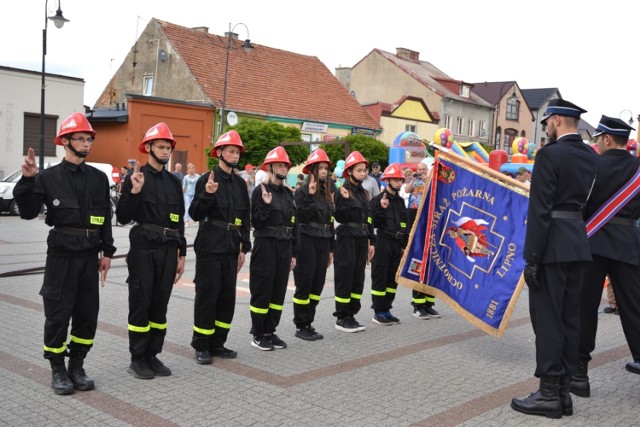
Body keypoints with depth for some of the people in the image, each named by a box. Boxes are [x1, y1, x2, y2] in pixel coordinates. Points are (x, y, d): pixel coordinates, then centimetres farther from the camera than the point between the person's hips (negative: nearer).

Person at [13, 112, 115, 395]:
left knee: (88, 314, 7)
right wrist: (27, 181, -20)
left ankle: (77, 366, 23)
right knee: (58, 314, 1)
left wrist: (107, 251, 8)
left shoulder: (99, 178, 8)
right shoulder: (49, 177, -2)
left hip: (90, 254, 4)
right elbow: (28, 212, -7)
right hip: (61, 254, -3)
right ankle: (58, 370, 17)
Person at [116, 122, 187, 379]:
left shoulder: (174, 182, 12)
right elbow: (123, 217, -9)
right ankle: (137, 359, 12)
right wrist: (134, 192, -24)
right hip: (143, 249, -5)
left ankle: (152, 356, 20)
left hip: (168, 251, 5)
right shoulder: (136, 178, -4)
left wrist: (181, 254, 15)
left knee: (160, 305, 10)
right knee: (140, 304, 1)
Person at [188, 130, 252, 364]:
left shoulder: (240, 183, 12)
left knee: (227, 297, 10)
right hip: (210, 247, -6)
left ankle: (217, 343, 22)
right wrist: (207, 194, -27)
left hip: (231, 248, 6)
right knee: (207, 296, 0)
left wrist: (244, 247, 13)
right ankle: (201, 346, 11)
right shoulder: (207, 179, -6)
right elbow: (195, 214, -11)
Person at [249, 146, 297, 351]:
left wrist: (293, 253, 13)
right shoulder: (260, 191, -8)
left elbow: (293, 224, 14)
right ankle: (258, 334, 11)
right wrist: (266, 204, -27)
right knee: (262, 290, 0)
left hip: (284, 247, 6)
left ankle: (270, 331, 20)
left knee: (279, 290, 10)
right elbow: (256, 223, -13)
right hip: (266, 246, -6)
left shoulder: (288, 193, 12)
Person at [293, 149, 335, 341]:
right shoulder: (303, 191, -8)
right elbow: (302, 218, -19)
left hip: (323, 243, 7)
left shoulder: (328, 192, 13)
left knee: (317, 284, 9)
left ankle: (308, 323, 18)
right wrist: (310, 196, -23)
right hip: (307, 242, -7)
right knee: (304, 284, -1)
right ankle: (300, 326, 8)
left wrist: (331, 249, 16)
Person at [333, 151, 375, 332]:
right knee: (345, 278, -3)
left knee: (358, 278, 9)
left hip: (362, 240, 8)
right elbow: (340, 218, -16)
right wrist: (345, 200, -27)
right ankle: (341, 318, 5)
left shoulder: (364, 193, 14)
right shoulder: (343, 191, -8)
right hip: (347, 238, -7)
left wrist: (371, 242, 16)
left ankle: (351, 315, 18)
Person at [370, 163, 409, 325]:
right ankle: (378, 312, 3)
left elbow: (405, 224, 20)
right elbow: (374, 223, -13)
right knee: (380, 278, -3)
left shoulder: (400, 201, 14)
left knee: (392, 278, 10)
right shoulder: (378, 200, -6)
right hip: (383, 243, -7)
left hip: (396, 244, 7)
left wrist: (404, 244, 17)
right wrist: (382, 209, -26)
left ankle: (386, 310, 19)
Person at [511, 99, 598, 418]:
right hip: (579, 244, 8)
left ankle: (549, 394, 3)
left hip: (553, 245, -8)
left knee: (547, 317, -2)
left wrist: (532, 258, -15)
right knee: (569, 317, 10)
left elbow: (540, 210, -16)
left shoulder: (550, 154, -12)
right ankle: (563, 391, 17)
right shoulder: (591, 156, 12)